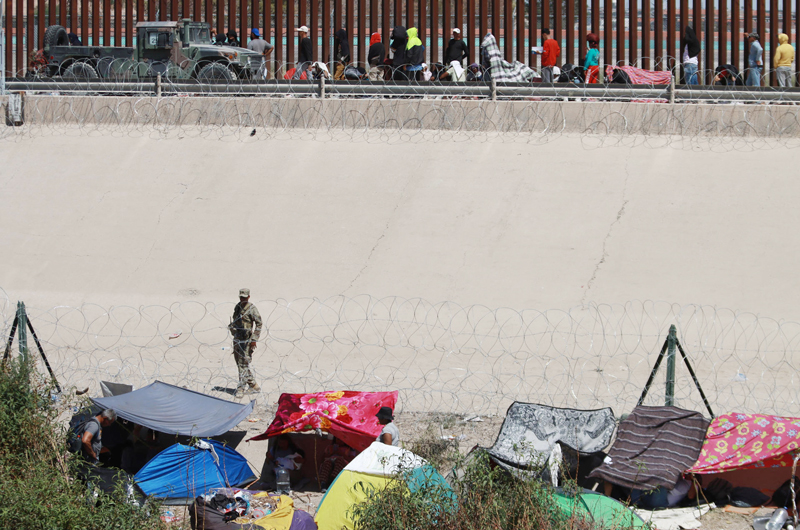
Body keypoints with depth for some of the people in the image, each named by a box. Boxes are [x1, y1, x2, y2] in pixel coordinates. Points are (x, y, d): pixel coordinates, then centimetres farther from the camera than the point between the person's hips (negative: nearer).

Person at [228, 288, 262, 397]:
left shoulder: (252, 309, -10)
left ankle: (240, 388, -7)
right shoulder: (237, 307, 10)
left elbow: (259, 324, -12)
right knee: (239, 363, 12)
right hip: (237, 339, 8)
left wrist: (254, 339, -16)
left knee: (243, 364, -8)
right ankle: (252, 383, 25)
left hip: (247, 340, -8)